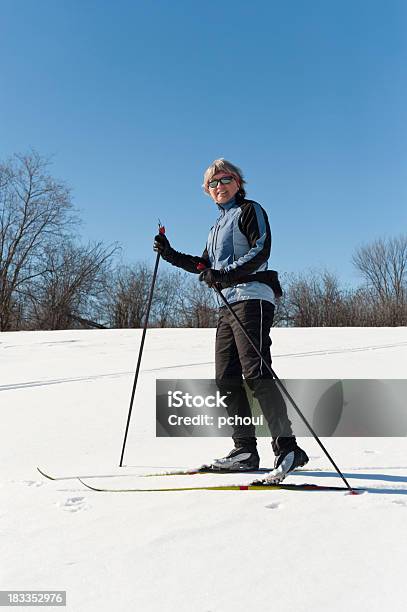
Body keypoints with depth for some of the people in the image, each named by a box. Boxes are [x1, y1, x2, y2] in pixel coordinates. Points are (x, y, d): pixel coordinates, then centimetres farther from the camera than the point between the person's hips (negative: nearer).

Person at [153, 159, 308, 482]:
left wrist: (226, 274, -22)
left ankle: (287, 447, -11)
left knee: (256, 373, -16)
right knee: (227, 378, 3)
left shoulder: (250, 210, 4)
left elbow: (261, 251, -11)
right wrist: (171, 255, 22)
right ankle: (245, 449, 8)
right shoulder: (219, 224, 28)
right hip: (227, 305, 8)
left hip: (252, 299, -8)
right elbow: (206, 265, 31)